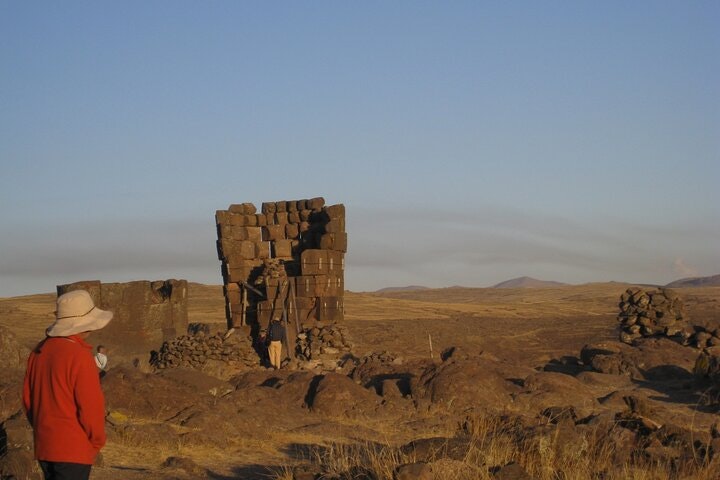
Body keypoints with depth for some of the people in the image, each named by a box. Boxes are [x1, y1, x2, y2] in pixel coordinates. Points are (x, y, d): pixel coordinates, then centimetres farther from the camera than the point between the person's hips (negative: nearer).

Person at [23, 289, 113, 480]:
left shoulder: (39, 351, 6)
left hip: (44, 446, 8)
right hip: (73, 450, -8)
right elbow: (91, 406, -18)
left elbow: (28, 399, 12)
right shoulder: (79, 356, -18)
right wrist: (97, 441, -3)